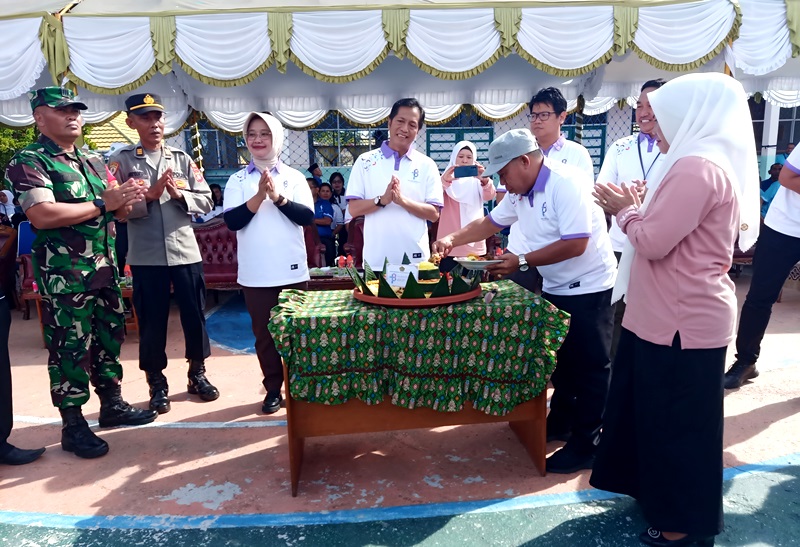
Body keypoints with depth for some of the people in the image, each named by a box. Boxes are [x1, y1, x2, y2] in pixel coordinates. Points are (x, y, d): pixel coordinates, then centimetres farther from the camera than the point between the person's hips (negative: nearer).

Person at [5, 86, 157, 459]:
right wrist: (102, 204, -17)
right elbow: (41, 215, -21)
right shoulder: (28, 161, -7)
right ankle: (72, 426, 14)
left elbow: (118, 211, 16)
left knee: (110, 338, 15)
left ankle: (112, 405, 30)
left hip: (105, 270, 7)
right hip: (64, 276, -7)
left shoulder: (93, 161, 15)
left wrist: (127, 199, -8)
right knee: (70, 349, 1)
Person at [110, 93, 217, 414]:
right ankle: (157, 383, 22)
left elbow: (206, 202, 3)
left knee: (195, 315, 9)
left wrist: (179, 194, -13)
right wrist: (149, 195, -18)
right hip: (146, 255, -2)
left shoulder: (182, 159, 8)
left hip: (185, 251, 2)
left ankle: (197, 374, 27)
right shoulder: (121, 161, 1)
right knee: (152, 321, 7)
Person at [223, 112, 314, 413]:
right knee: (264, 334, 8)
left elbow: (308, 217, -6)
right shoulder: (238, 180, 4)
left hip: (292, 270, 0)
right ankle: (273, 389, 23)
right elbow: (232, 221, -7)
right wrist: (259, 196, -17)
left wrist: (278, 197, -17)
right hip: (256, 273, 1)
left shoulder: (294, 176, 3)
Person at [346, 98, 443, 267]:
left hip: (415, 258, 1)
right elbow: (354, 209, 0)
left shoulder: (427, 165, 5)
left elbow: (433, 214, 0)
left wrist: (402, 200, -15)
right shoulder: (365, 161, 4)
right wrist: (382, 200, -16)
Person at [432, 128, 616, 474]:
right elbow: (490, 223, 16)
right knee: (560, 359, 18)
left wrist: (522, 262, -26)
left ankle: (586, 445, 13)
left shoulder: (567, 184, -22)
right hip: (555, 289, 9)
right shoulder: (520, 193, 5)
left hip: (588, 290, -8)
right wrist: (452, 240, 3)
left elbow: (575, 245, -28)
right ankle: (561, 422, 35)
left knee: (589, 367, 2)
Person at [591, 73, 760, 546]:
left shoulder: (696, 168, -20)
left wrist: (625, 209, -6)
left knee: (678, 420, 5)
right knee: (662, 413, 21)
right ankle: (662, 493, 38)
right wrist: (638, 208, 7)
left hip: (682, 321, -10)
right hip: (677, 314, 10)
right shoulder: (712, 162, 14)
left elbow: (652, 242, -23)